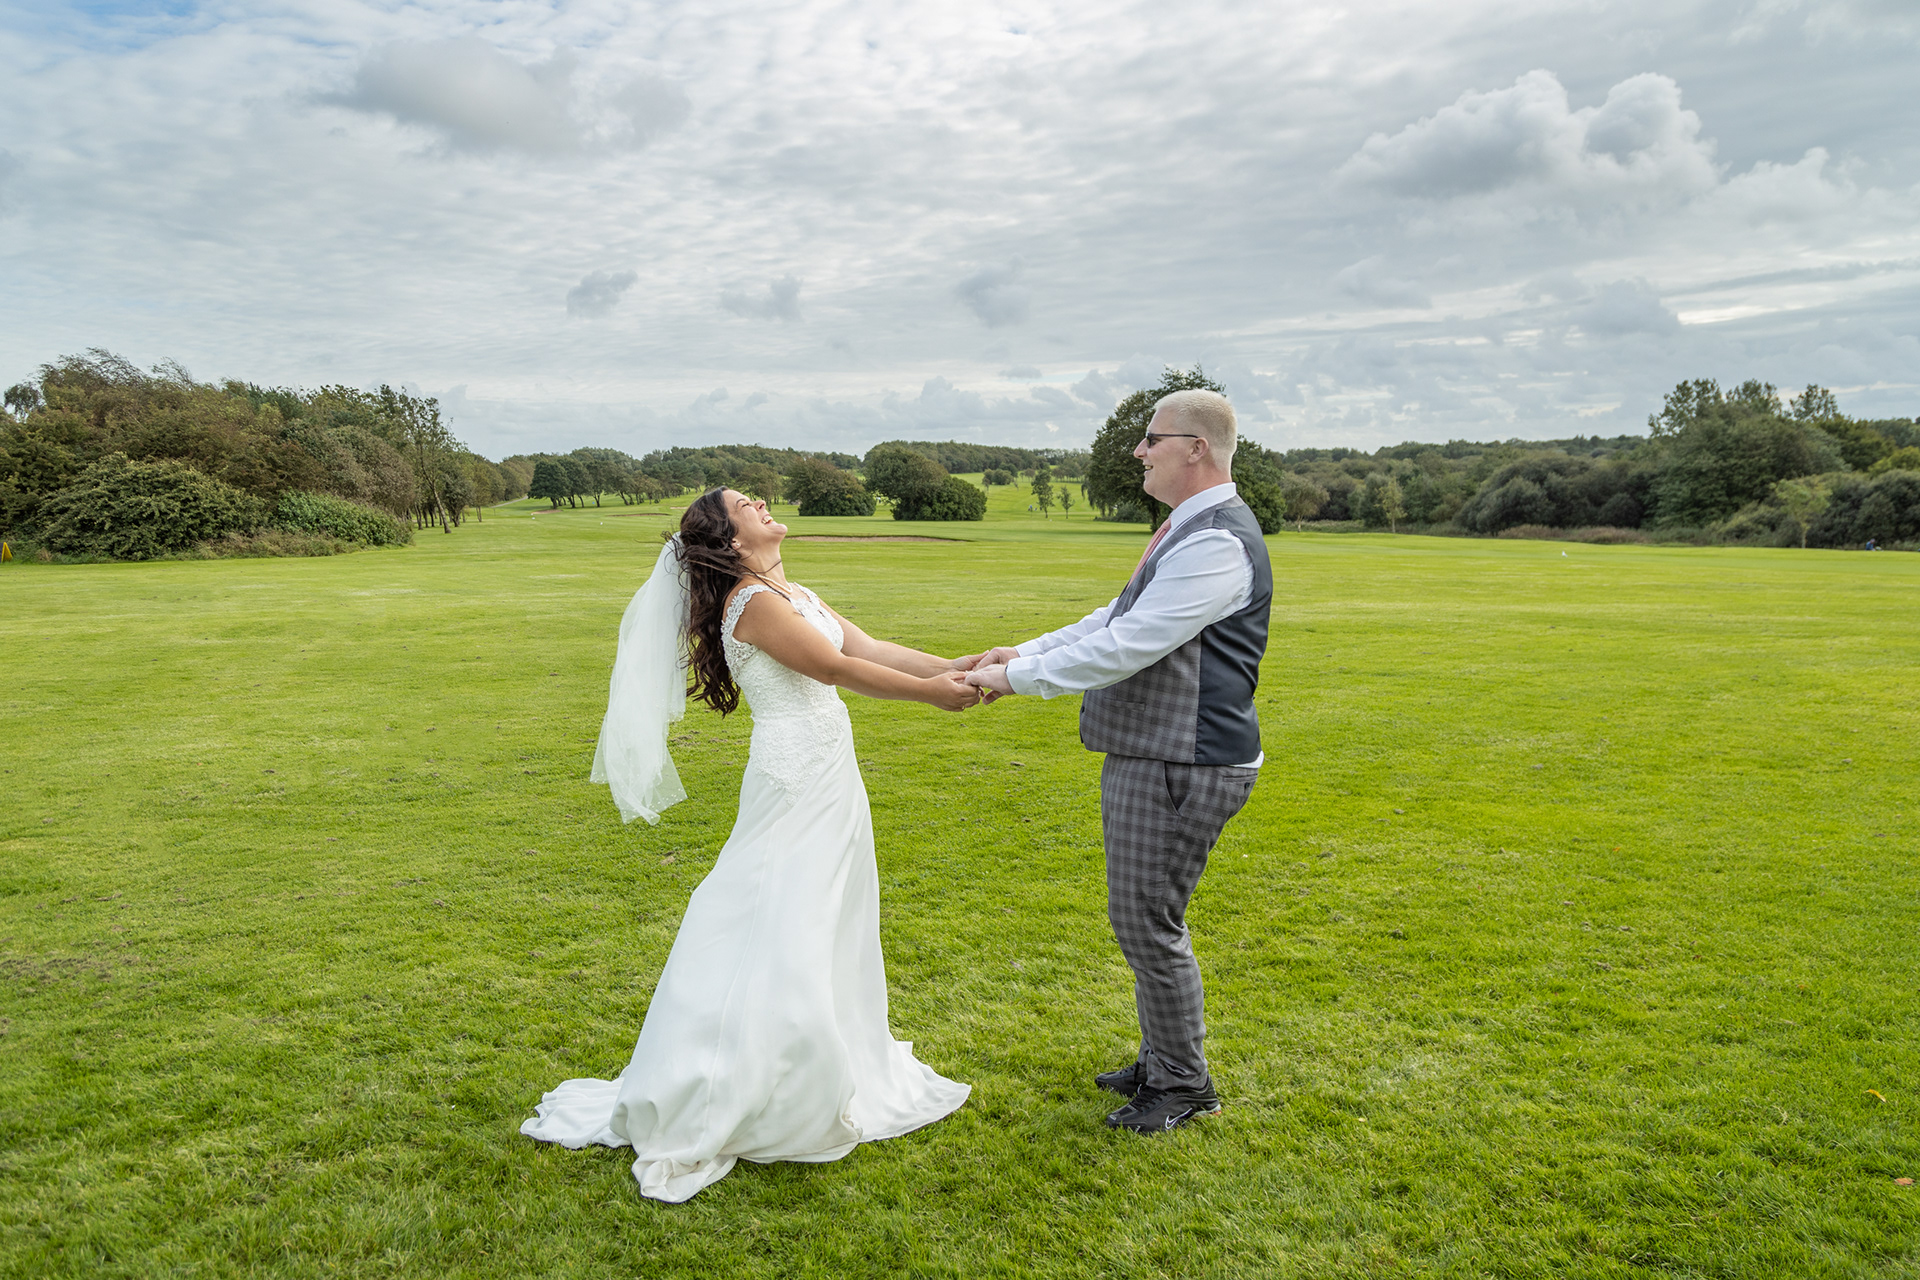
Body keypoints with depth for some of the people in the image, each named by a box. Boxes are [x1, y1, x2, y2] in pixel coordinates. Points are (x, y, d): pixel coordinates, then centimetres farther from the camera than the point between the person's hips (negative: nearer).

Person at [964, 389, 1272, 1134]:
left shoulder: (1217, 542, -20)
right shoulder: (1186, 531, 15)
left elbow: (1124, 648, -24)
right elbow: (1115, 620, 19)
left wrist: (1016, 678, -16)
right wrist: (1019, 653, 12)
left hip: (1179, 766, -10)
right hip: (1146, 756, 10)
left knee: (1148, 925, 0)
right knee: (1141, 920, 19)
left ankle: (1184, 1086, 19)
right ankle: (1162, 1062, 35)